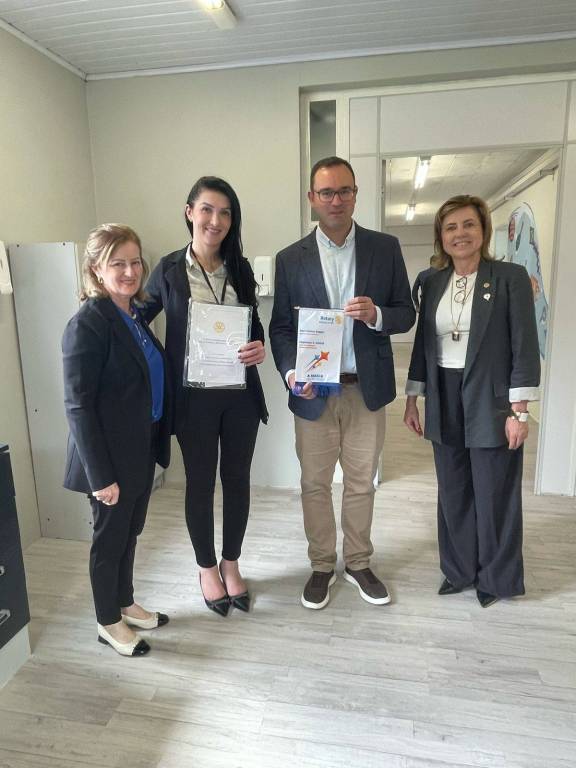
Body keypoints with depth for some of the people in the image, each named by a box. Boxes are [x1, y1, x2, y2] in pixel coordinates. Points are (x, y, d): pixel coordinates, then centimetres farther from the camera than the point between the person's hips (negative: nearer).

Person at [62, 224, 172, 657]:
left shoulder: (135, 314, 5)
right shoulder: (88, 323, -19)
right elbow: (78, 406, -20)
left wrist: (156, 442, 9)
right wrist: (101, 475, -20)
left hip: (143, 448, 7)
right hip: (111, 456, -7)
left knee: (130, 532, 22)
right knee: (110, 538, 12)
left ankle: (125, 603, 43)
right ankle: (108, 623, 34)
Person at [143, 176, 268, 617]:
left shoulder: (240, 268, 3)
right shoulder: (169, 270, -4)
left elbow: (255, 324, 10)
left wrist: (260, 347, -9)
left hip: (240, 392, 3)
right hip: (194, 396, -2)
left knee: (237, 479, 13)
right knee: (201, 483, 11)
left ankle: (231, 564, 36)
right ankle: (207, 569, 34)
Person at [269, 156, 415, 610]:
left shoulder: (386, 248, 2)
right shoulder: (291, 258, 1)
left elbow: (406, 314, 3)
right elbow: (281, 327, 1)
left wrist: (377, 315, -19)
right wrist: (290, 372, -16)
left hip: (367, 389, 1)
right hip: (313, 391, 0)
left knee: (361, 483, 14)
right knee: (315, 484, 11)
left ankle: (359, 564, 35)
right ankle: (322, 566, 32)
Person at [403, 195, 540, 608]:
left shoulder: (511, 277, -6)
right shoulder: (434, 282, 7)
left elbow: (525, 346, -9)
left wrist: (519, 410, -13)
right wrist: (412, 399, 8)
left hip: (491, 403, -4)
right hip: (445, 403, 5)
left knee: (493, 494, 8)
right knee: (452, 492, 14)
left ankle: (496, 577, 30)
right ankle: (459, 569, 33)